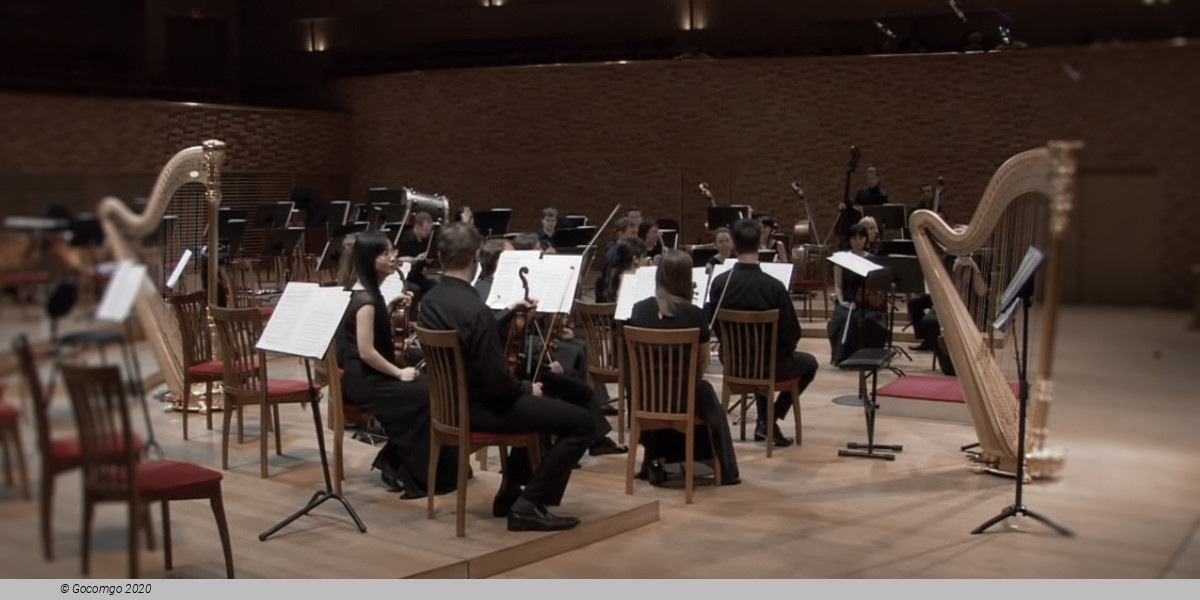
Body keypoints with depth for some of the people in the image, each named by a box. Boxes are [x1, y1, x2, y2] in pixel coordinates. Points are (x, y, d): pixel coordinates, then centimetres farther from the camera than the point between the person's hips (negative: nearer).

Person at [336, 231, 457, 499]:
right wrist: (399, 373, -13)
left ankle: (396, 462, 7)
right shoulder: (365, 298, -20)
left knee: (428, 386, 2)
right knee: (427, 395, -14)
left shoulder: (365, 291, 11)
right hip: (362, 380, -10)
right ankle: (417, 474, 0)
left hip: (369, 374, 10)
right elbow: (366, 352, -23)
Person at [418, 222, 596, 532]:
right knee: (582, 422, -9)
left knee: (541, 402, 33)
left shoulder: (432, 300, 1)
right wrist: (528, 388, -5)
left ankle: (510, 492, 34)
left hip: (455, 400, 10)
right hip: (479, 407, -10)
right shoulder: (474, 309, -27)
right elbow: (498, 382, -24)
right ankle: (528, 505, -5)